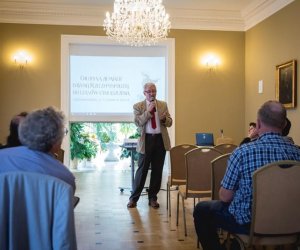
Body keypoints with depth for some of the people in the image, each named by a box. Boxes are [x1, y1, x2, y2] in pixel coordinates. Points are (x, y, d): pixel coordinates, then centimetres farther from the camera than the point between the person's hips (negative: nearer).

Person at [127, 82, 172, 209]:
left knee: (157, 170, 7)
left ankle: (152, 197, 19)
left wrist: (164, 119, -14)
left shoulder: (163, 105, 9)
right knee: (142, 170, 1)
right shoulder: (138, 106, 1)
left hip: (161, 140, 3)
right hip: (146, 140, -3)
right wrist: (149, 111, -17)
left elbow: (169, 123, 8)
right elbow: (138, 123, -12)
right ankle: (134, 198, 12)